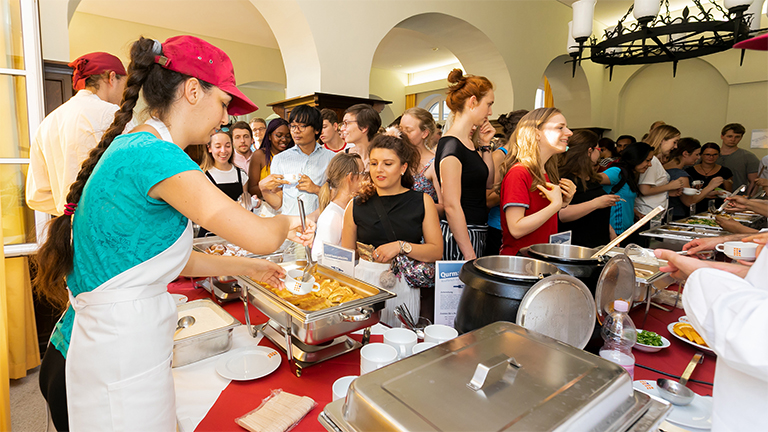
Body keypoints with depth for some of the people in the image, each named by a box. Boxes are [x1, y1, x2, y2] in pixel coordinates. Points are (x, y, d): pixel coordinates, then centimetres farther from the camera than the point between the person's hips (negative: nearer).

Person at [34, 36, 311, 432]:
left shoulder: (129, 147, 7)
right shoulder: (156, 155, -23)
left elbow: (167, 256, 13)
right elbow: (260, 237, -27)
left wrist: (246, 266, 15)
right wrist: (287, 223, -4)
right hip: (115, 368, -9)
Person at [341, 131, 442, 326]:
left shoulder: (422, 202, 3)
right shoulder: (356, 207, 4)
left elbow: (437, 251, -2)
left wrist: (401, 246, -13)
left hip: (406, 286, 0)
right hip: (365, 282, 0)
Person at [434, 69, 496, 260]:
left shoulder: (469, 143, 10)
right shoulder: (451, 146, -18)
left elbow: (488, 183, 21)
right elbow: (451, 205, -22)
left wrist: (485, 145, 9)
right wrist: (469, 255, -21)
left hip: (475, 234, 9)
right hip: (458, 237, -9)